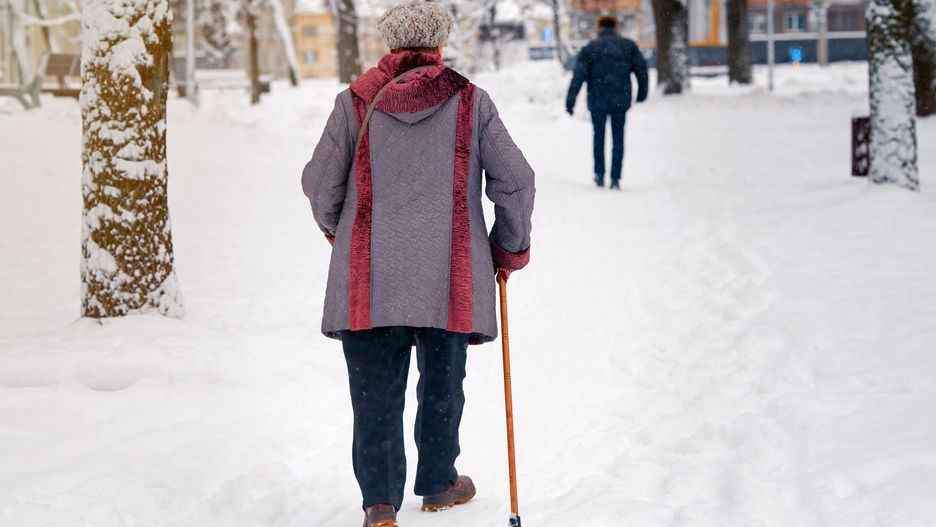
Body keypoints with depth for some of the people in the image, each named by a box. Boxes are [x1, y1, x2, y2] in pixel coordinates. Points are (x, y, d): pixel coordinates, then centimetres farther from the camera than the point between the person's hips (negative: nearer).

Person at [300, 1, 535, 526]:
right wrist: (510, 249, 18)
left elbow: (319, 183, 7)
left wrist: (337, 230, 28)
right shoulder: (470, 102, 2)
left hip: (369, 273, 0)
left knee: (376, 388, 4)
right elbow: (515, 180, 3)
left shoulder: (356, 103, 2)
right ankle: (438, 483, 31)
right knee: (441, 383, 17)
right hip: (450, 274, 0)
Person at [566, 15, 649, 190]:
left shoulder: (590, 48, -1)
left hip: (597, 100, -1)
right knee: (618, 138, 7)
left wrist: (570, 100, -6)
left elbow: (579, 75, -7)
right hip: (621, 100, 1)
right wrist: (642, 92, 14)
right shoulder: (628, 45, 4)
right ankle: (615, 178, -1)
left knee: (599, 136, 17)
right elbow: (641, 68, 3)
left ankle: (599, 174, 16)